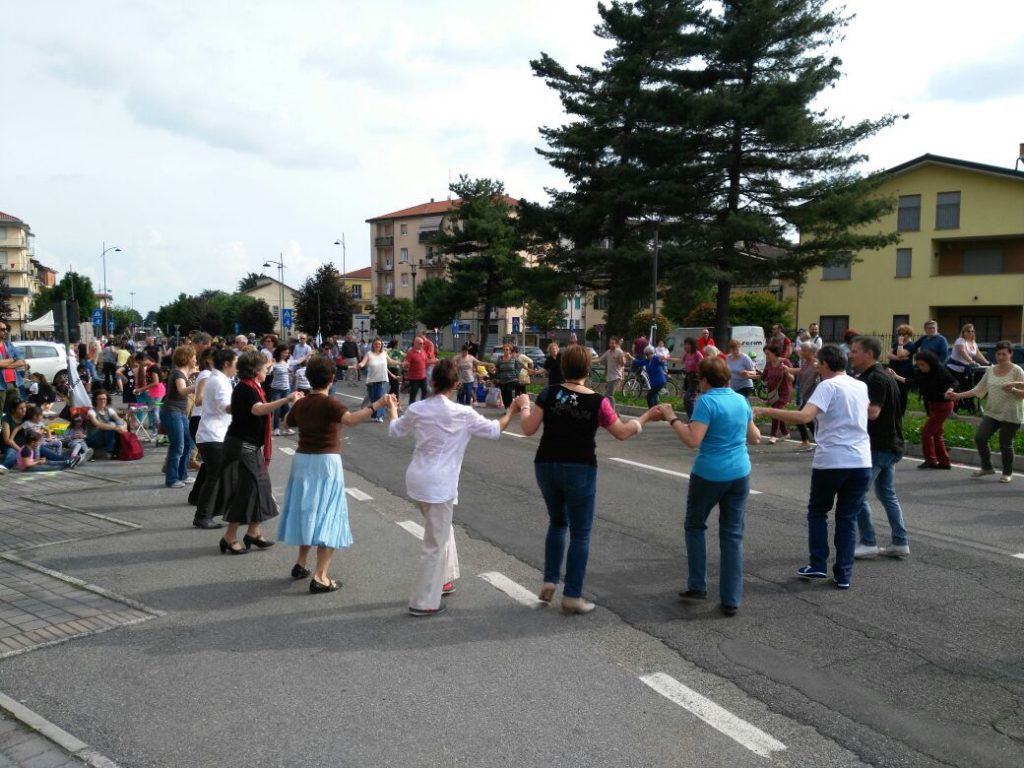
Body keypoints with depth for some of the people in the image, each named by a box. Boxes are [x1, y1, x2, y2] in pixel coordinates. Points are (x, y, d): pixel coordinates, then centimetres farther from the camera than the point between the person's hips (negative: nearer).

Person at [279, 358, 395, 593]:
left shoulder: (301, 404, 5)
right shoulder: (328, 403, -16)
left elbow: (287, 422, 25)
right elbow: (350, 419, -35)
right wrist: (376, 405, -39)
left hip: (302, 459, 7)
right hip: (326, 461, -7)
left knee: (307, 510, 20)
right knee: (327, 515, -2)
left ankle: (301, 563, 30)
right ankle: (320, 576, -6)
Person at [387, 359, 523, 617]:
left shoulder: (417, 409, 1)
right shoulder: (462, 414, -14)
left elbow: (394, 430, 18)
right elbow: (494, 430, -5)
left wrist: (392, 408, 36)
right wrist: (512, 410, 10)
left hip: (417, 479, 7)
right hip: (439, 484, -7)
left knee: (441, 530, 27)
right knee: (435, 544, 4)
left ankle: (442, 580, 40)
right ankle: (423, 603, 10)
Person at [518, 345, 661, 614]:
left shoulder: (549, 393, -6)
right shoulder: (598, 402, -8)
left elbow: (528, 429, -5)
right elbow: (622, 432, 2)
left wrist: (524, 407, 13)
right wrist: (647, 417, 15)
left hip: (546, 466, 3)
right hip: (580, 470, -3)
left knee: (557, 522, 24)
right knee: (580, 533, 8)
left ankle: (550, 582, 19)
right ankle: (572, 596, 9)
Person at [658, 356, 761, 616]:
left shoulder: (707, 401, -14)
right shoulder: (742, 400, 6)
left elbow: (693, 440, -23)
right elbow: (755, 438, 17)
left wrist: (672, 419, -13)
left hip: (709, 475, -5)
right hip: (739, 475, 5)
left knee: (695, 526, 18)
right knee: (733, 536, 8)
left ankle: (698, 586, 17)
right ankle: (731, 601, 9)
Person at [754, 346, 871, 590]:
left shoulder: (828, 386, -9)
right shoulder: (861, 386, 11)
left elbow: (804, 416, -25)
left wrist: (766, 411, -22)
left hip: (830, 462, -5)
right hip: (861, 462, 5)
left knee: (817, 512, 16)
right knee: (848, 518, 12)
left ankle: (818, 565, 13)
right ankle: (843, 574, 10)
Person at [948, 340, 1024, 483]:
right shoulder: (990, 371, 9)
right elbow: (978, 390, 10)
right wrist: (957, 395, 1)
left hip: (1011, 415, -5)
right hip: (992, 412, 5)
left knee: (1005, 444, 0)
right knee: (980, 438, -6)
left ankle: (1007, 473, 21)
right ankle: (987, 467, 14)